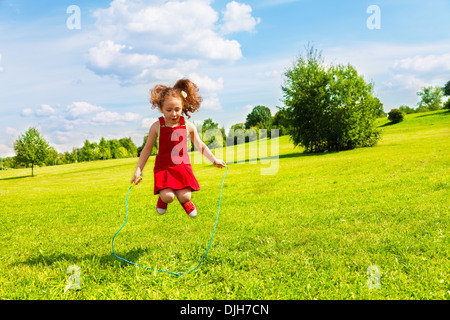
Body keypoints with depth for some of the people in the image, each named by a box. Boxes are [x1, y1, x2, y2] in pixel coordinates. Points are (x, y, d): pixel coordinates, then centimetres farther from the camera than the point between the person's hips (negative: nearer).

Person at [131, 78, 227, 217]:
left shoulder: (188, 126, -4)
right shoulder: (157, 127, -7)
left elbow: (200, 145, 11)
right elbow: (147, 149, 2)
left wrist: (214, 159, 8)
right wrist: (138, 170, 1)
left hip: (182, 166, 1)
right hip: (163, 168, -1)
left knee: (185, 196, -13)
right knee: (168, 197, -19)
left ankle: (185, 201, 27)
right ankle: (162, 198, 21)